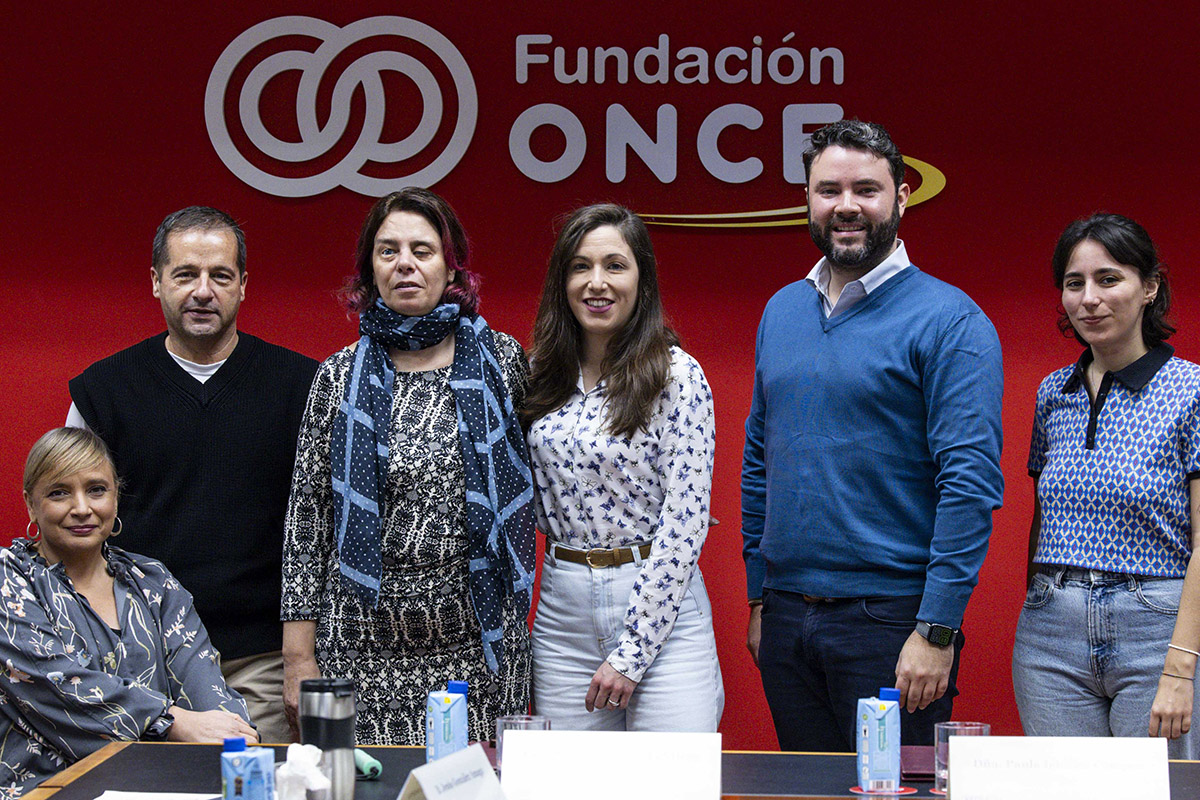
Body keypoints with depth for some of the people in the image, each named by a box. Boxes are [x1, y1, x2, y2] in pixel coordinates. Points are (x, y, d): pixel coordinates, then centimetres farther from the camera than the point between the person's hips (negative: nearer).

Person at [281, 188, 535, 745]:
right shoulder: (342, 376, 4)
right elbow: (306, 516, 4)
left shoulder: (501, 359, 4)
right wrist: (299, 654, 0)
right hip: (364, 646, 0)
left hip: (478, 642, 0)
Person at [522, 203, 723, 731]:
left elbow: (685, 522, -12)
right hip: (562, 611, 4)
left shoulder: (676, 375, -8)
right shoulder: (543, 372, 7)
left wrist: (631, 653, -14)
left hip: (661, 609, -4)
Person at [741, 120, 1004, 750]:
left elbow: (971, 480, -14)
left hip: (888, 620, -6)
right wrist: (758, 597, 12)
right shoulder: (781, 311, 11)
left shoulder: (949, 320, -9)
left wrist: (937, 631, -19)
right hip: (786, 615, 6)